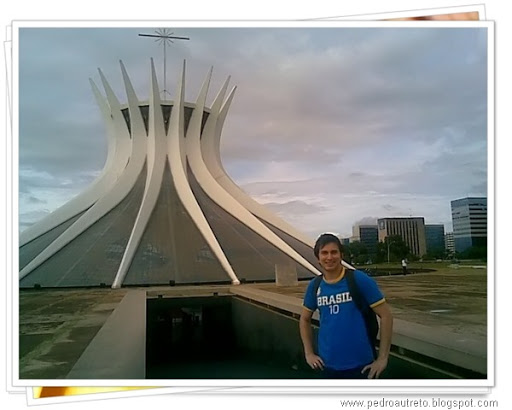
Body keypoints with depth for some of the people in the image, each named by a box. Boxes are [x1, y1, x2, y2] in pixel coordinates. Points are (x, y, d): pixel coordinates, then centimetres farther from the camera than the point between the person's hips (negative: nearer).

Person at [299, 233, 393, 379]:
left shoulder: (360, 280, -12)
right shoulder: (314, 286, 0)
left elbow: (386, 315, -9)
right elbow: (304, 319, 15)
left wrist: (382, 358, -10)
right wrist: (309, 353, 9)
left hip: (359, 365, -4)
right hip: (328, 365, 4)